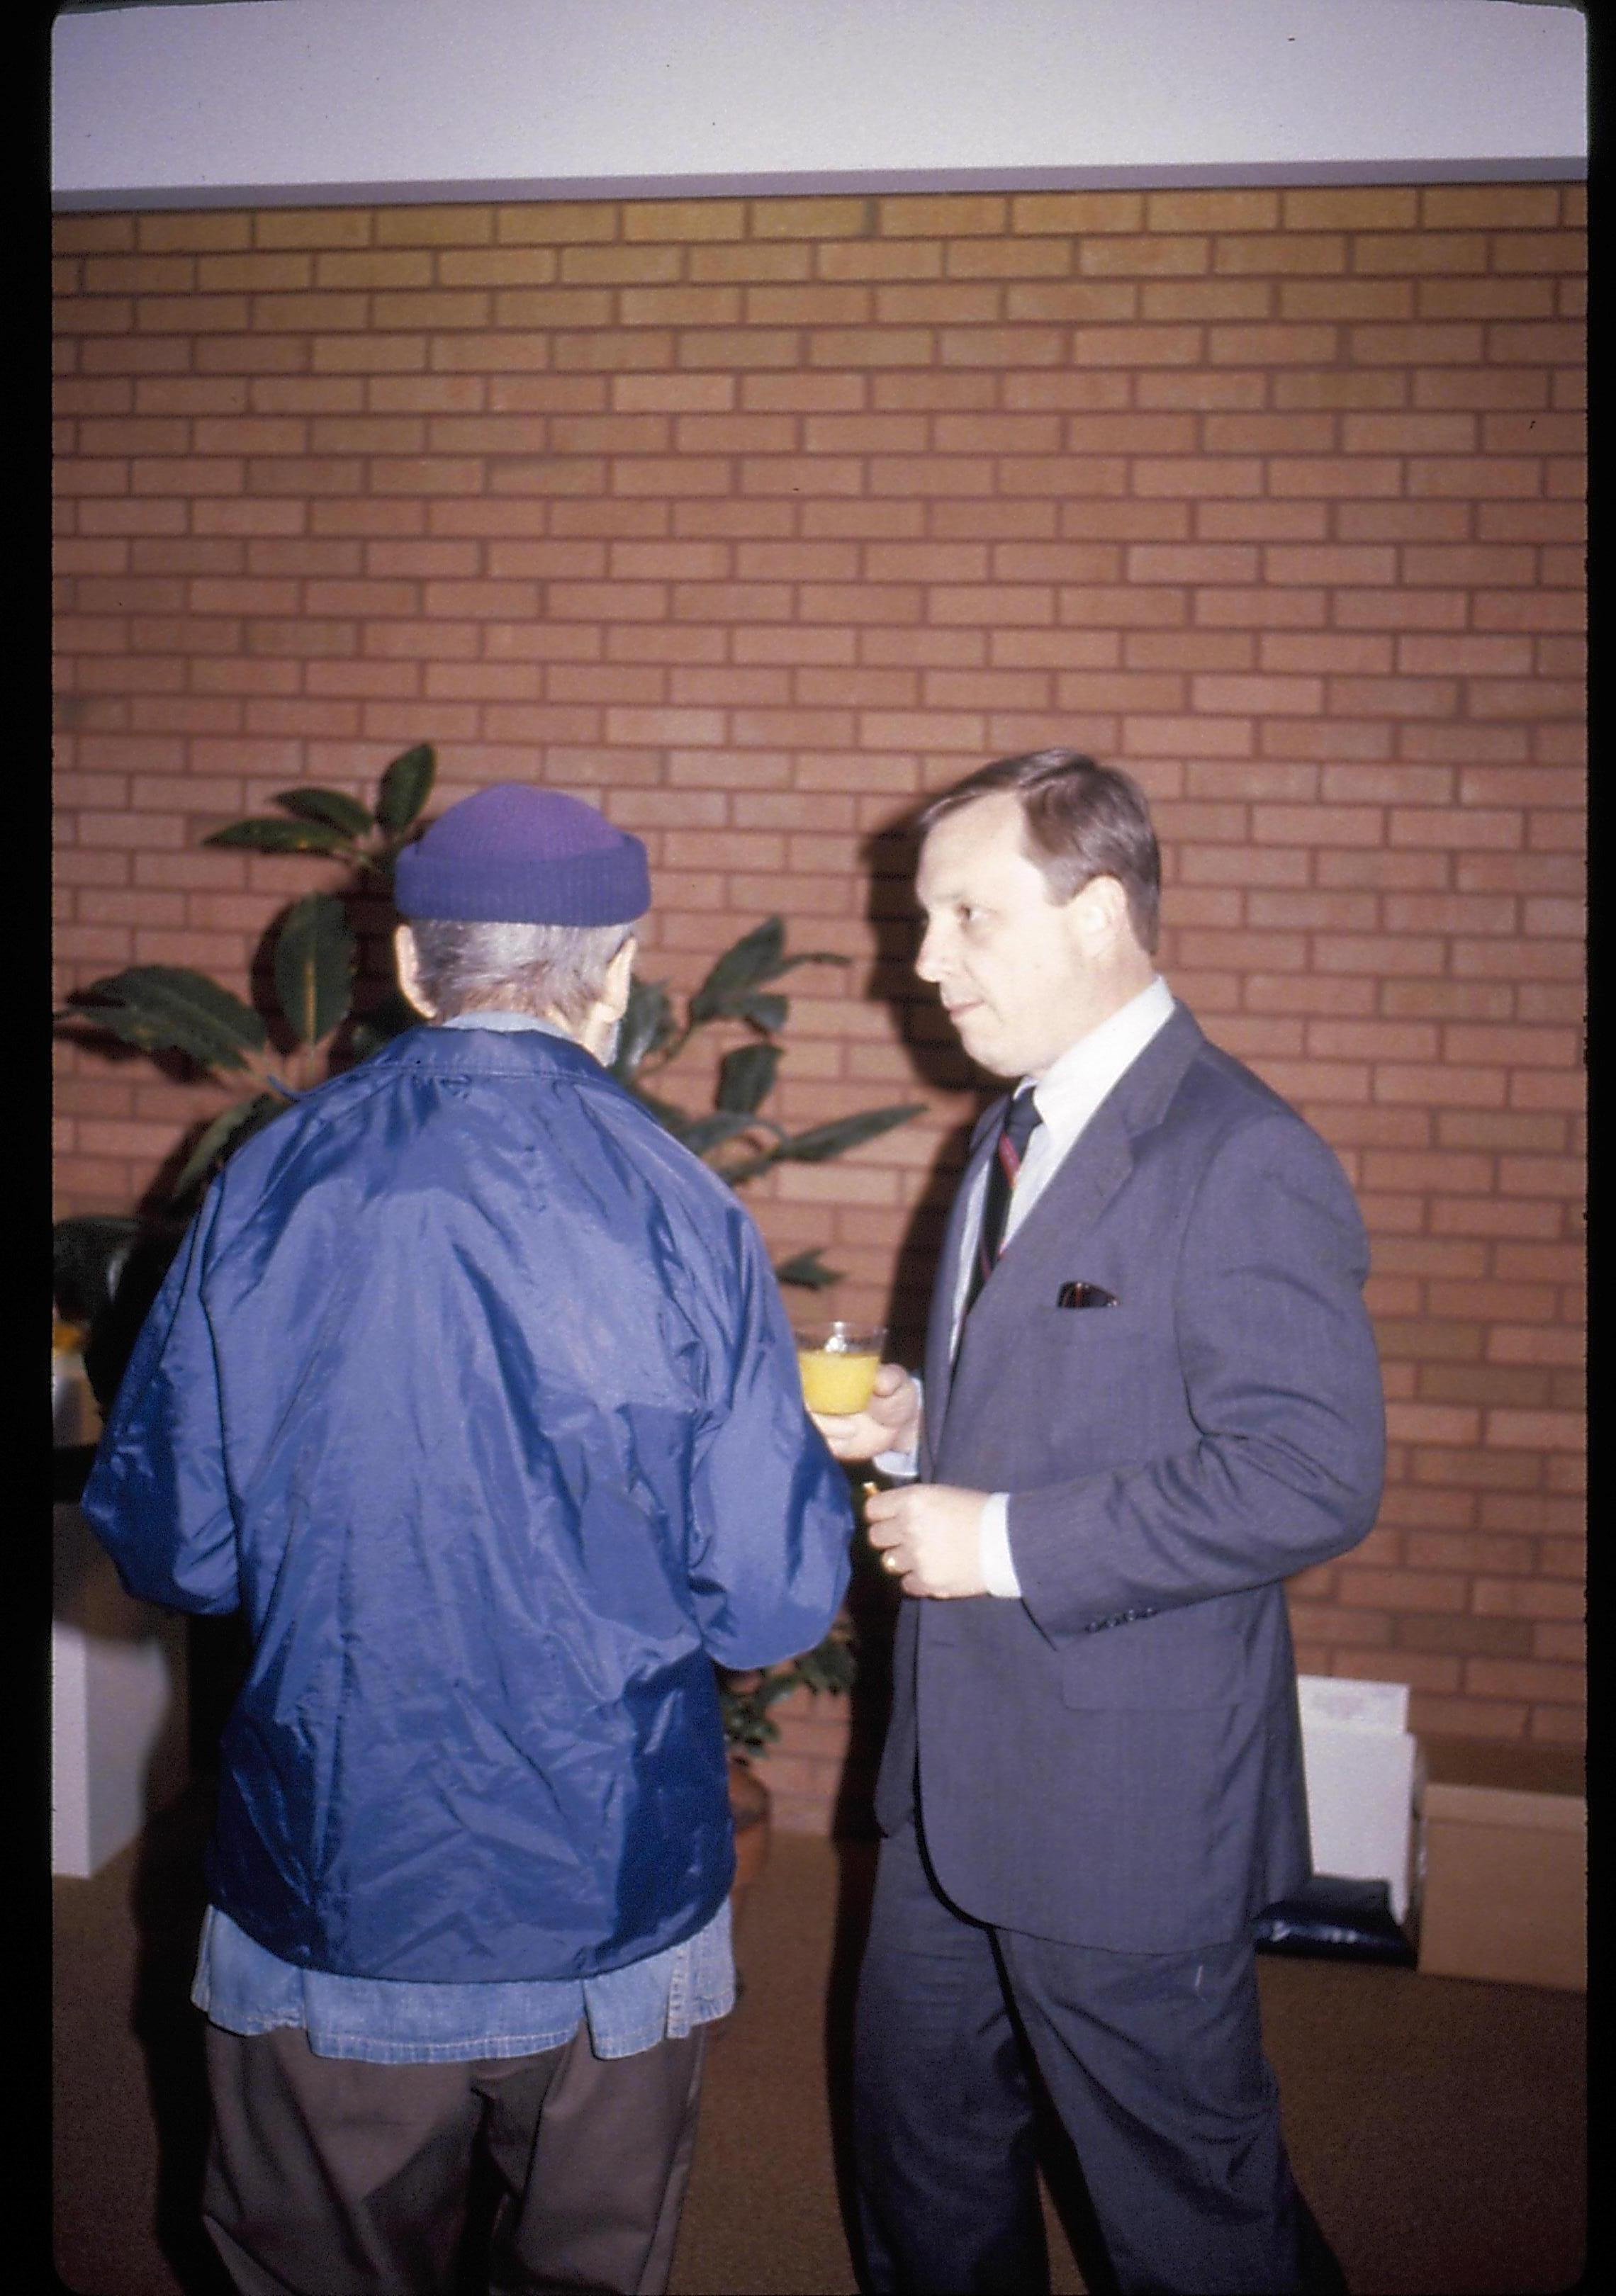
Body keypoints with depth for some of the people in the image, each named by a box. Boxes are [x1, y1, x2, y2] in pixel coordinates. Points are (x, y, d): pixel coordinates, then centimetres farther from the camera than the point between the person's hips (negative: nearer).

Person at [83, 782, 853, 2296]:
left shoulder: (266, 1187, -10)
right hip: (613, 1896, -1)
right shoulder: (679, 1216, -16)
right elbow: (776, 1607, -13)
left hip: (327, 1892, 1)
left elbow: (167, 1549, -2)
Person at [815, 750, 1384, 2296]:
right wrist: (917, 1426, 2)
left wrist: (1002, 1541, -24)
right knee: (919, 2134, 24)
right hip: (955, 1766, 9)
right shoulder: (1018, 1133, 10)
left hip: (1126, 1803, -9)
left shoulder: (1243, 1162, -20)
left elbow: (1311, 1477, -26)